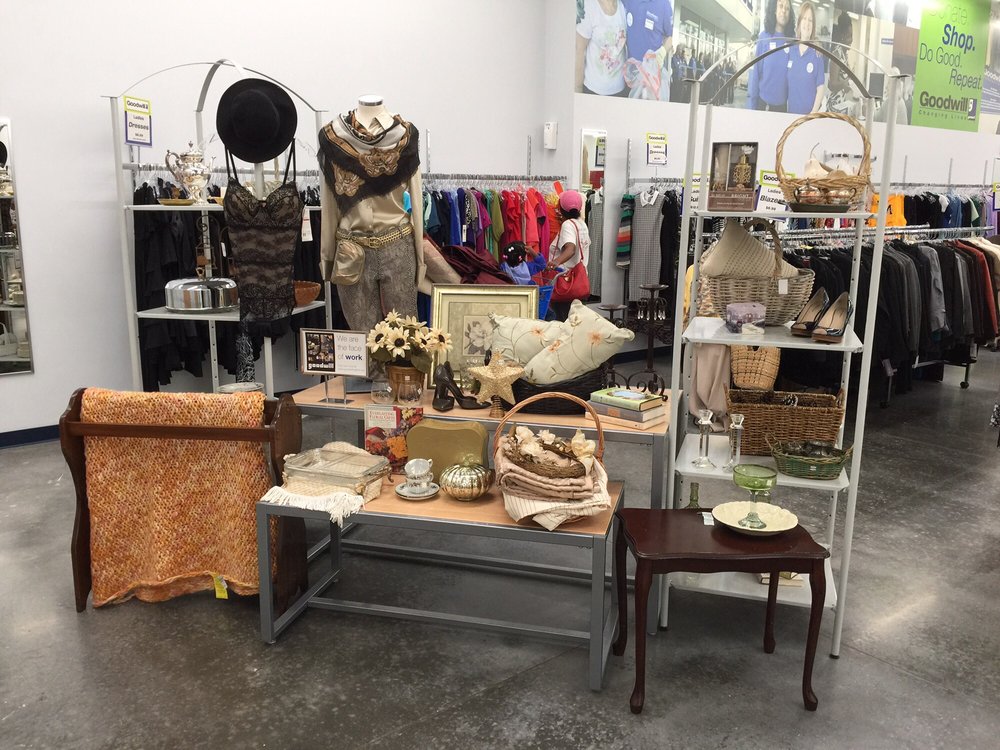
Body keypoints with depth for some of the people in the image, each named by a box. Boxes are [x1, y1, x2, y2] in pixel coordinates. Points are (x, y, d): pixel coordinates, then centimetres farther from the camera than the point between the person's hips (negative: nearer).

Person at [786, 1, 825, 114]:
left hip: (809, 113, -3)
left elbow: (821, 88, -7)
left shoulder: (817, 54, -6)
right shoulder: (791, 51, 4)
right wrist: (786, 109, 4)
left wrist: (813, 112, -17)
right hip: (791, 112, 3)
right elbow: (787, 83, 10)